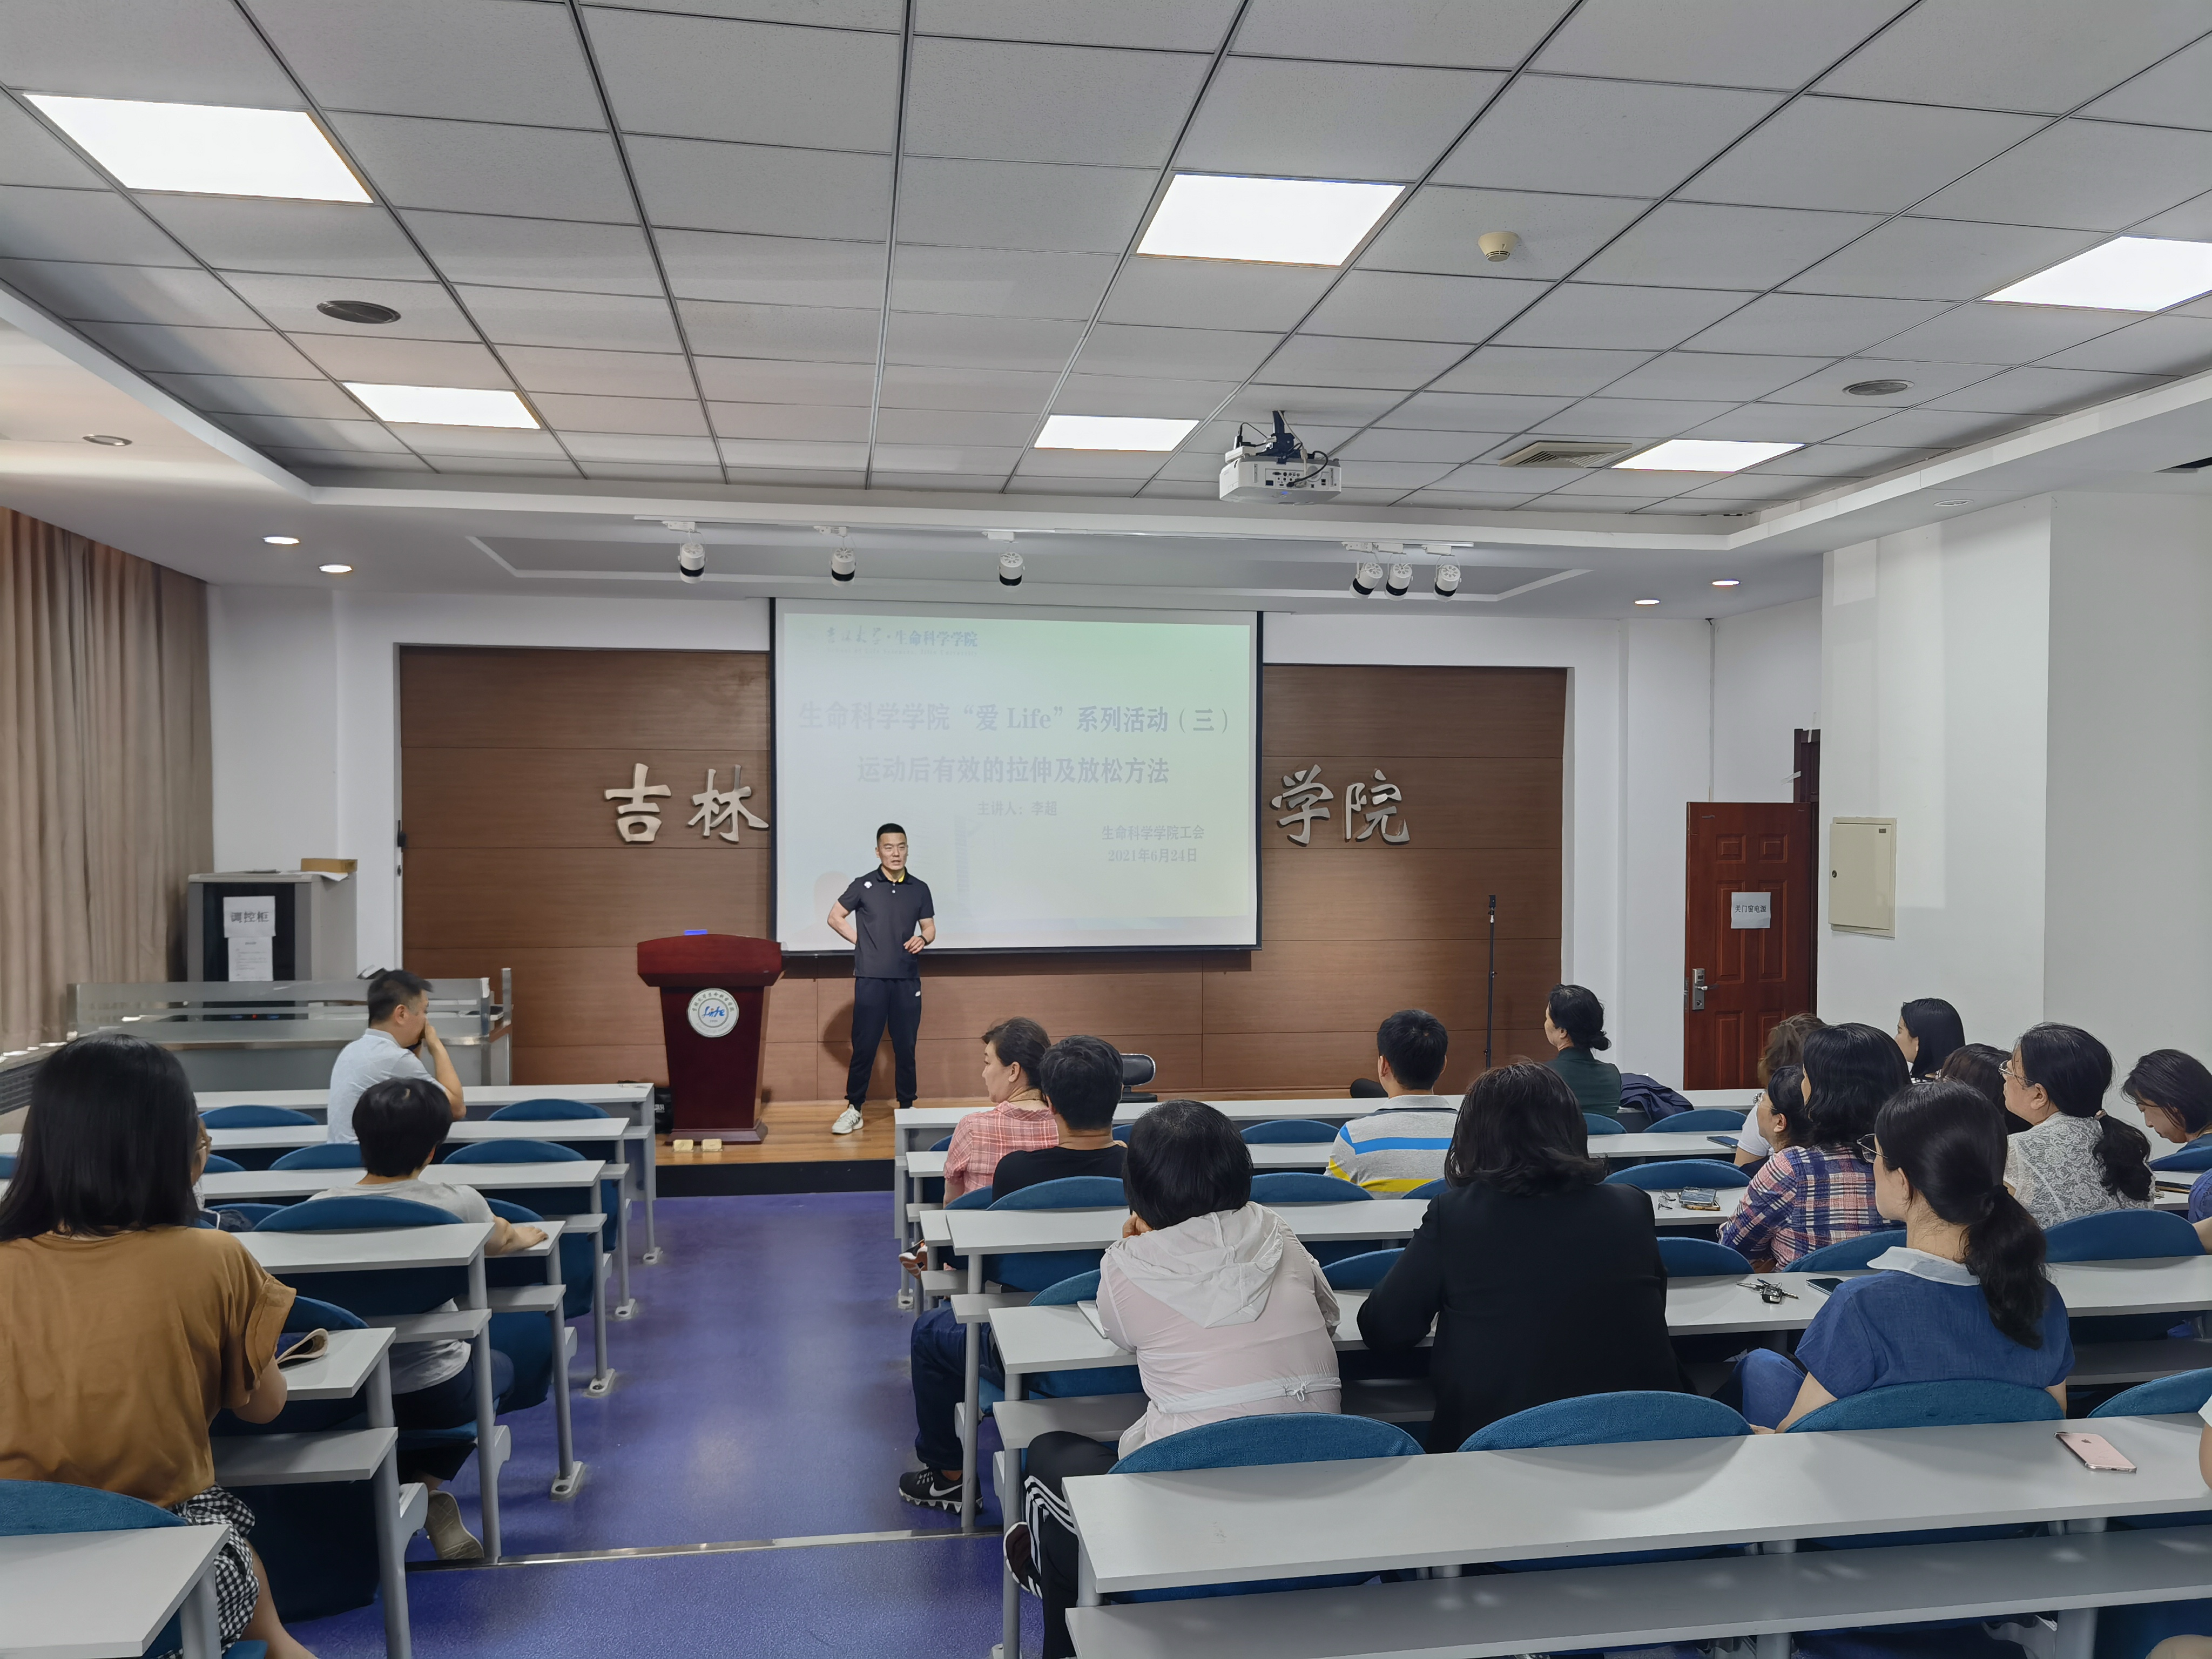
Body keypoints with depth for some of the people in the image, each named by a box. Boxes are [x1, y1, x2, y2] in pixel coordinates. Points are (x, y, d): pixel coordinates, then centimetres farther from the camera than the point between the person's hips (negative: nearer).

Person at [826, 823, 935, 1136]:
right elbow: (835, 917, 9)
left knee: (905, 1047, 6)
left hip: (907, 980, 2)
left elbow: (929, 928, 12)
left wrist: (923, 939, -10)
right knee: (864, 1045, 0)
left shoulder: (919, 889, 6)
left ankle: (907, 1108, 16)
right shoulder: (863, 886, 1)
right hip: (871, 978, -2)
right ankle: (854, 1108, 9)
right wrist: (861, 942, 0)